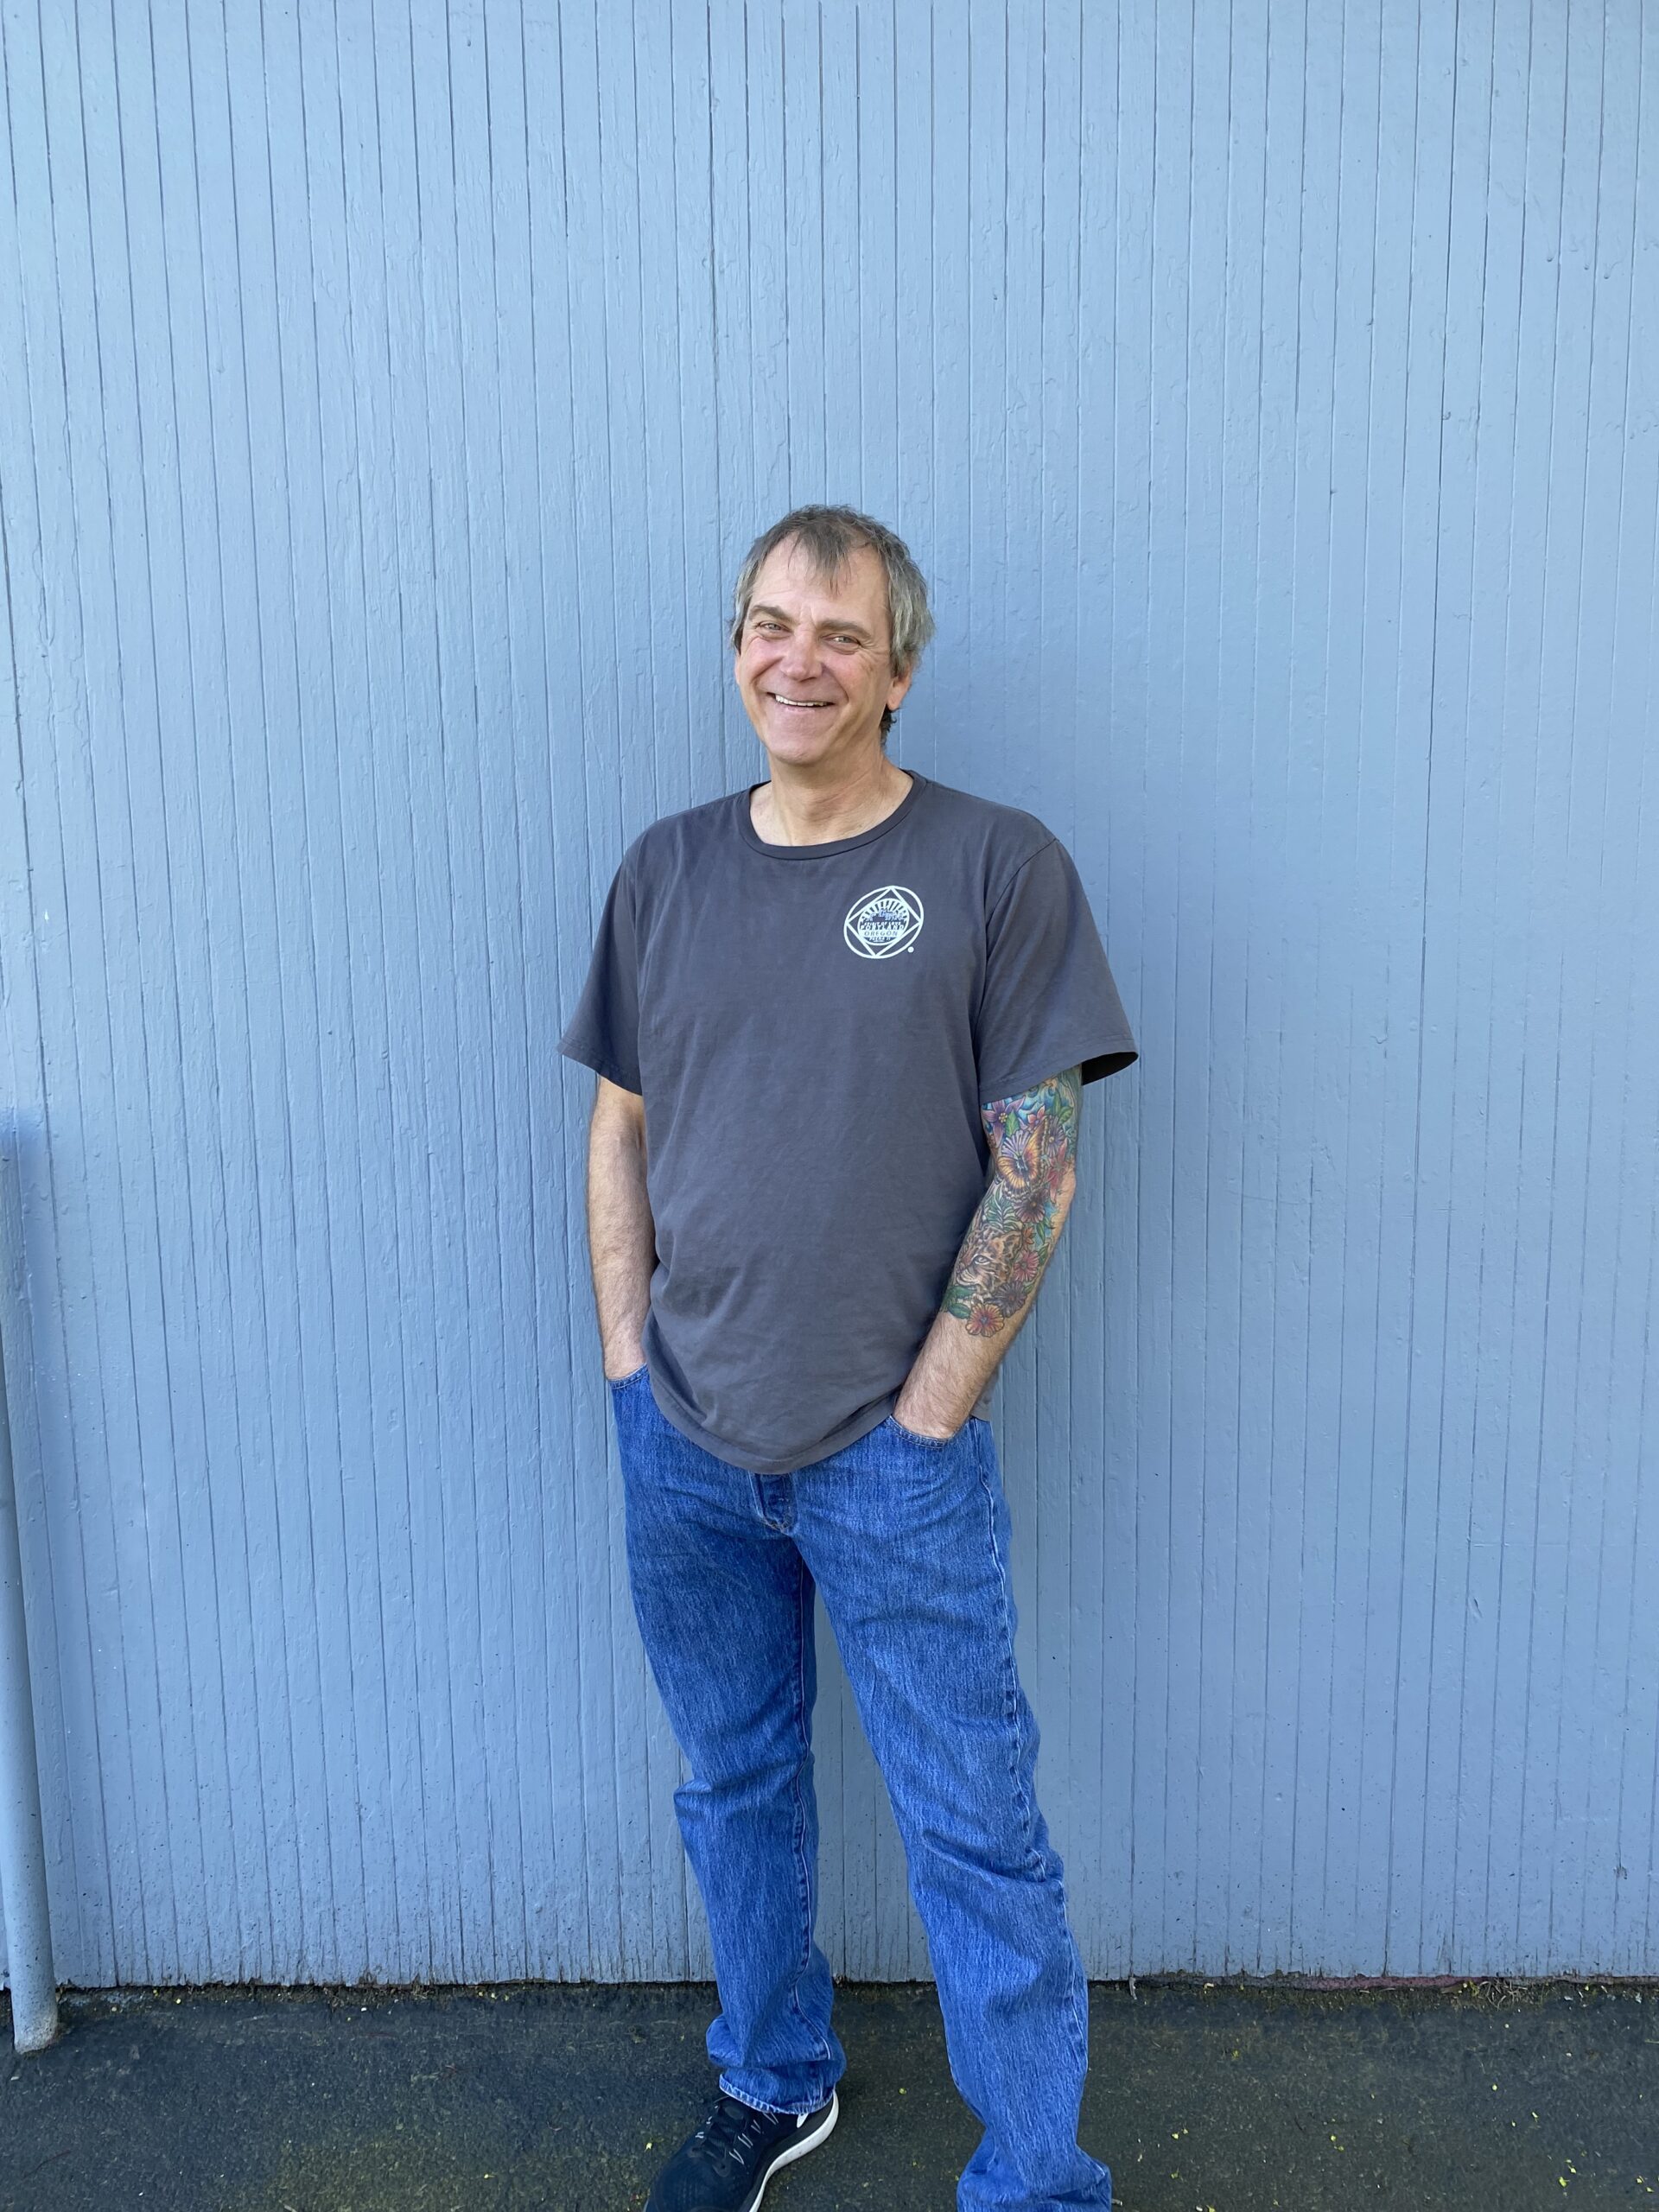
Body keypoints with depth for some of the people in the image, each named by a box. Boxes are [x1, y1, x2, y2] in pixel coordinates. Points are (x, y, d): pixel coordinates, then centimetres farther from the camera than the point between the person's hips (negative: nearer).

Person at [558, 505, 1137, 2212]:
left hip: (893, 1454, -4)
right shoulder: (666, 869, 6)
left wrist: (923, 1414, -11)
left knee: (975, 1837, 7)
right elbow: (620, 1131, 10)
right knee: (733, 1785, 21)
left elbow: (1037, 1164, -10)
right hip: (680, 1445, 5)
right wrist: (633, 1365, 2)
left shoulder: (998, 867, -7)